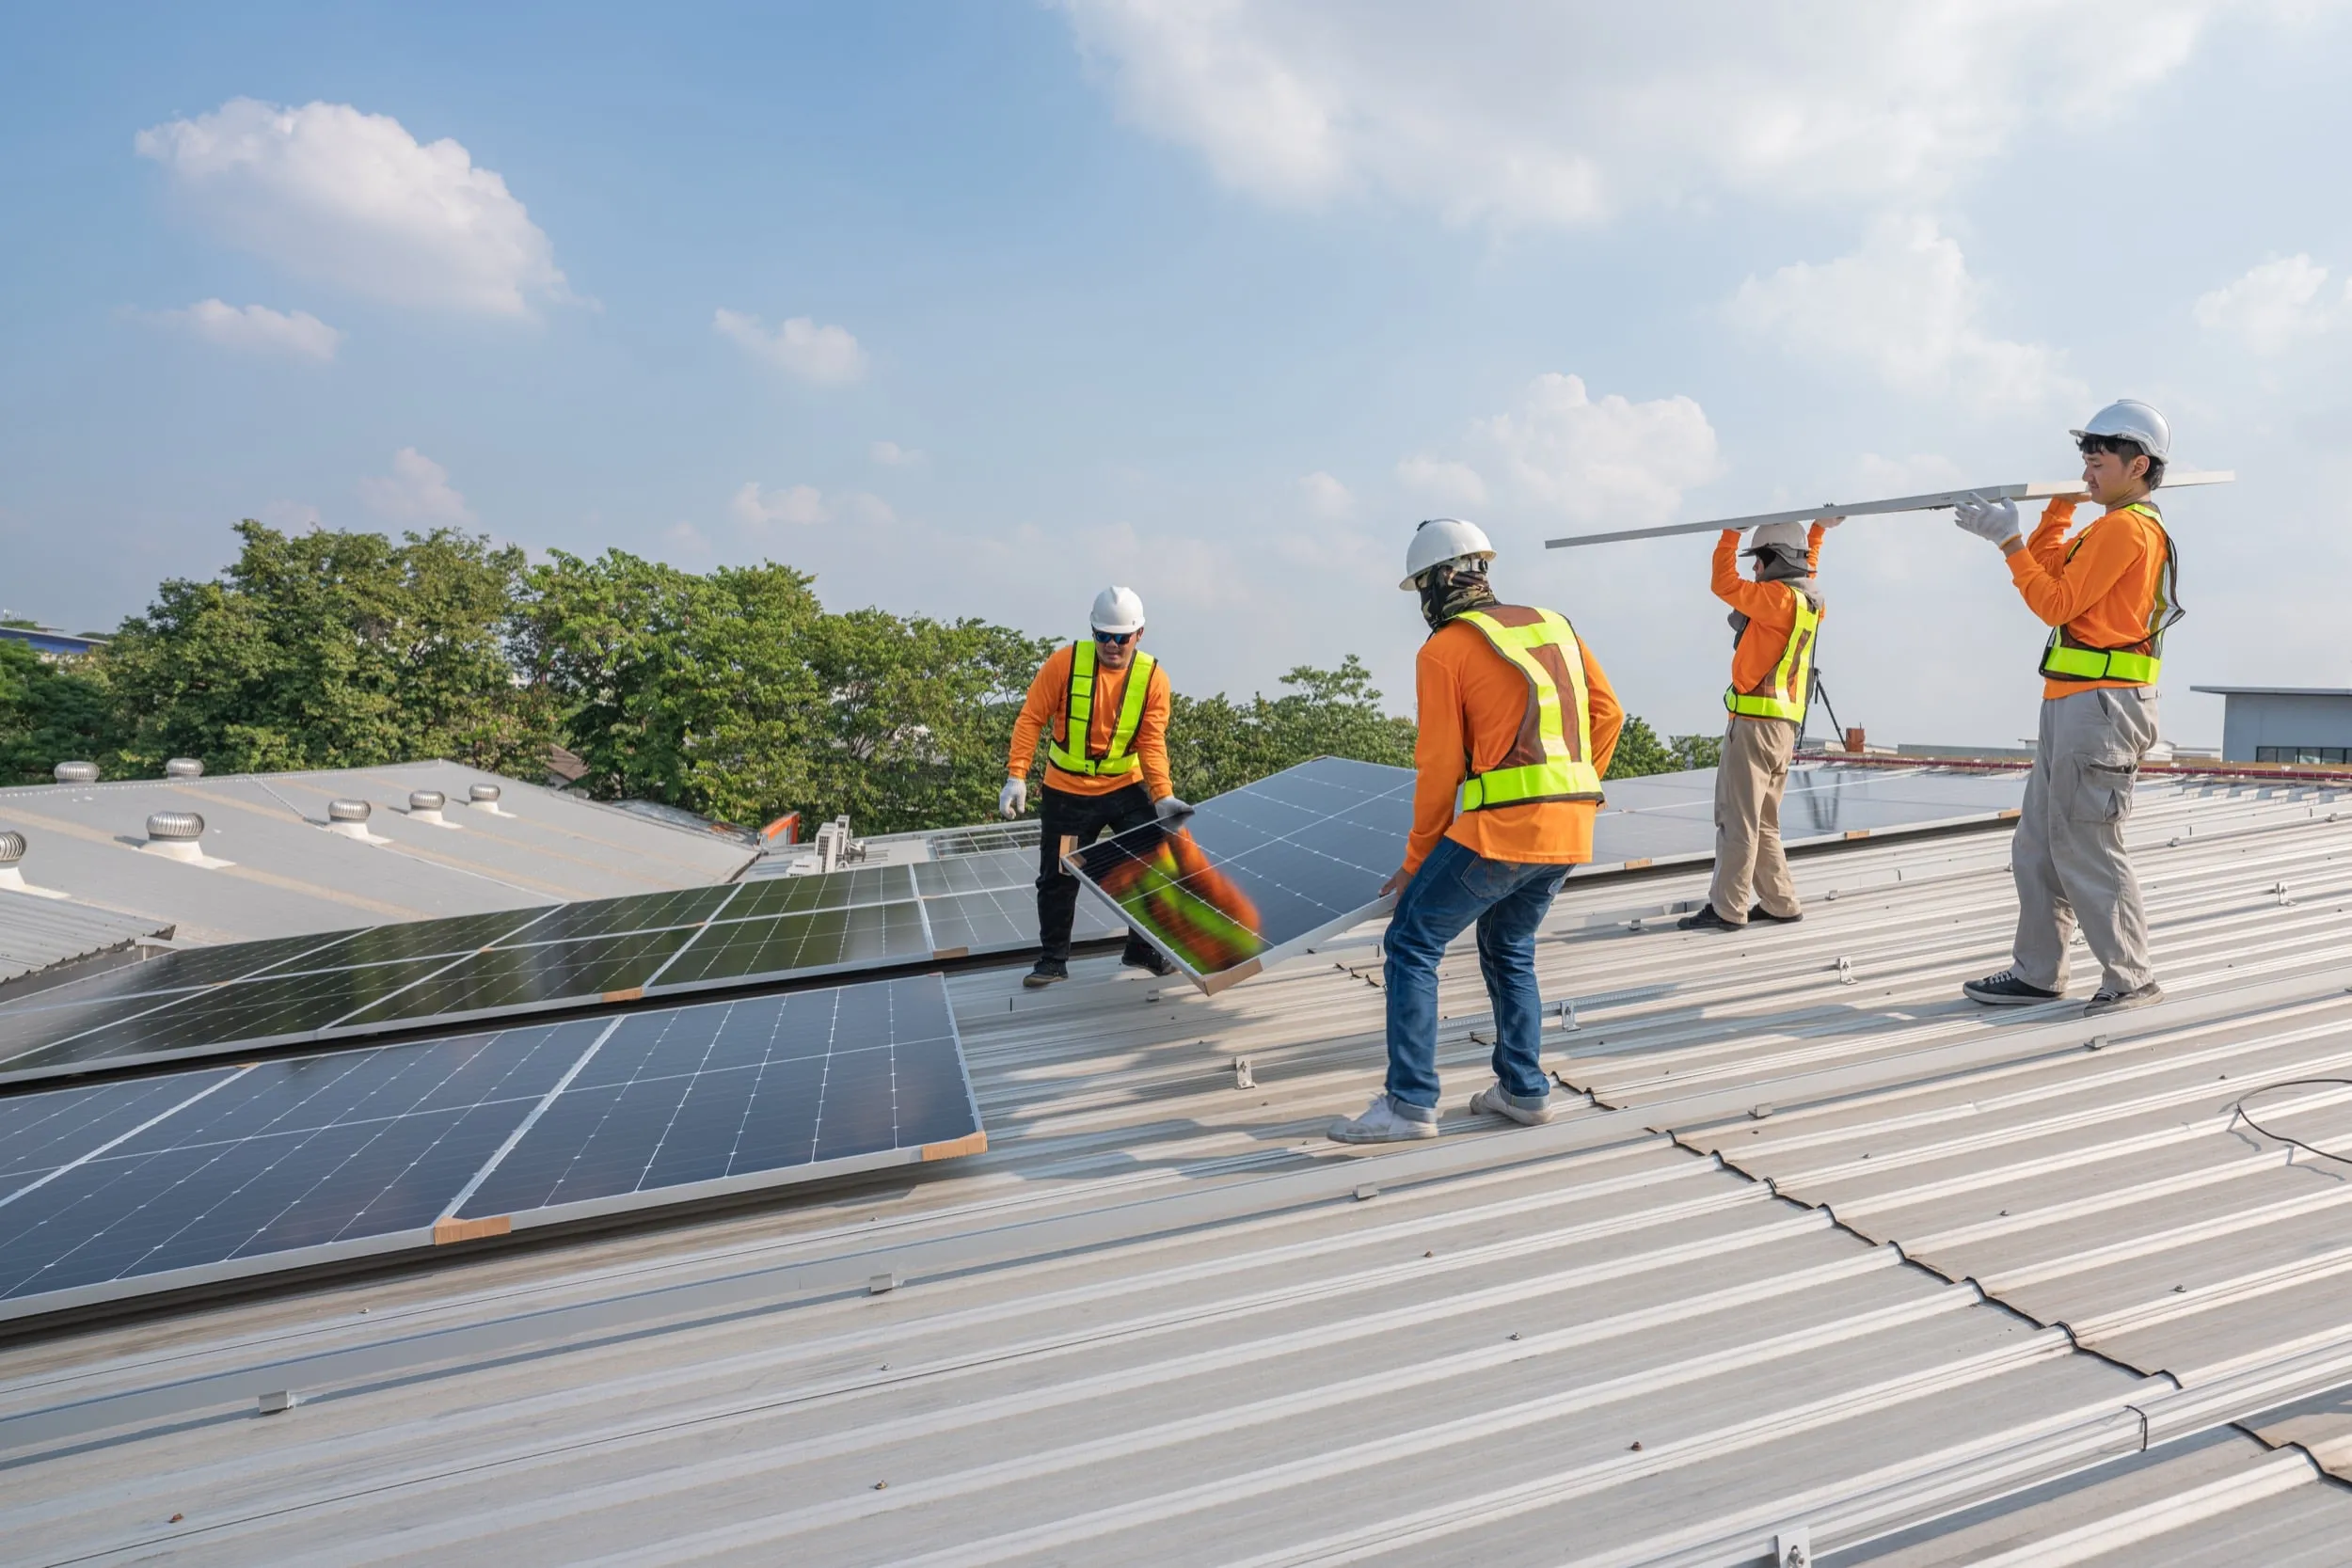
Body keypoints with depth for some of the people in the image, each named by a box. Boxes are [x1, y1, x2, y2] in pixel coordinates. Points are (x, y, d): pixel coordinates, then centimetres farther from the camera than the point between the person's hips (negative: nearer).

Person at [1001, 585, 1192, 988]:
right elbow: (1031, 719, -11)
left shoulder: (1153, 677, -9)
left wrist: (1164, 796, -23)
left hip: (1127, 788, 1)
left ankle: (1144, 948, 24)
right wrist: (1016, 777, -18)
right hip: (1066, 792, -1)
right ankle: (1053, 959, 24)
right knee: (1058, 879, 6)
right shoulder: (1065, 663, -13)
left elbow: (1152, 743, -12)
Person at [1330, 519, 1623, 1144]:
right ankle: (1524, 1091, 26)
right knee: (1509, 950, 24)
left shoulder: (1444, 651, -2)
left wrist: (1416, 858, 5)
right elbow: (1608, 714, 15)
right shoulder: (1554, 624, 17)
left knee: (1411, 946, 3)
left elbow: (1439, 768, -4)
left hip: (1502, 828, -7)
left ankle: (1410, 1103, 2)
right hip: (1570, 833, 8)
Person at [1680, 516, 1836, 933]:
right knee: (1762, 823, 15)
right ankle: (1781, 904, 18)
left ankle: (1726, 909, -6)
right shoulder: (1808, 598, 16)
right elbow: (1808, 569, 38)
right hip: (1784, 725, 10)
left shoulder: (1780, 597, -11)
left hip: (1757, 721, -10)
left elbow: (1725, 584, -10)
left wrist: (1731, 532, 0)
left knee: (1737, 818, -8)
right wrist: (1817, 532, 41)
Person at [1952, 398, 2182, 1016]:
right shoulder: (2111, 528, 19)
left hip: (2100, 706, -10)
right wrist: (2062, 503, 19)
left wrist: (2007, 538, -13)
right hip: (2071, 706, 10)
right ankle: (2036, 973, 17)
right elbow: (2047, 563, 25)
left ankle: (2130, 978, 5)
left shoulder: (2127, 527, -11)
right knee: (2038, 844, 11)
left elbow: (2055, 603, -15)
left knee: (2083, 847, -6)